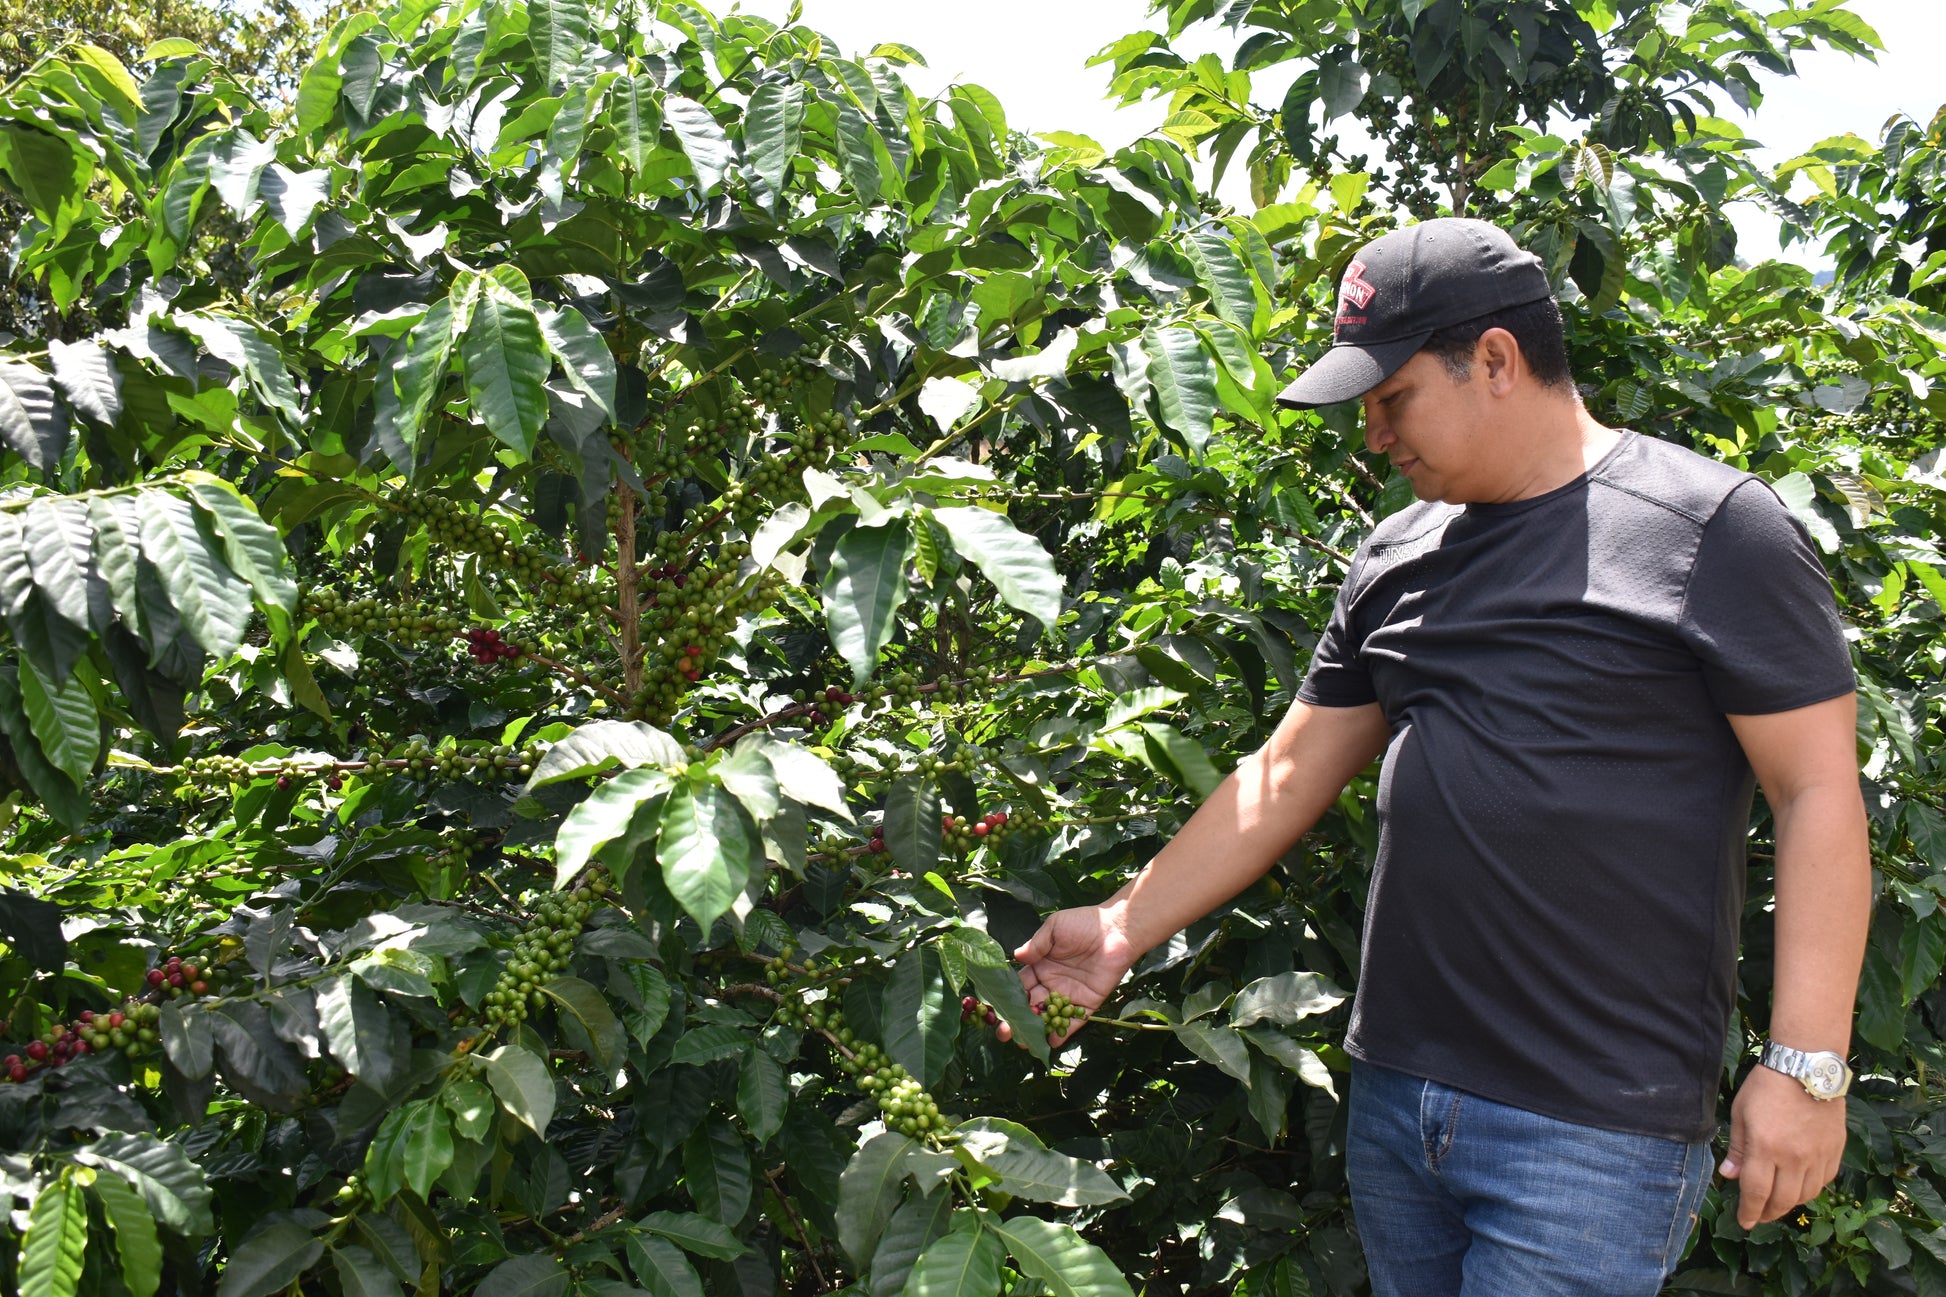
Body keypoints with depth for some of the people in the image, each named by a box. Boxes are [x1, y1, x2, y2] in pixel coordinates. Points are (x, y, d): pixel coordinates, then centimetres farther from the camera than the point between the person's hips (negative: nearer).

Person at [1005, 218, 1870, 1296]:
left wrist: (1805, 1067, -13)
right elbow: (1288, 775, 14)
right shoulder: (1398, 555, 11)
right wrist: (1124, 927, 11)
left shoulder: (1711, 527, -8)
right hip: (1392, 1099, 6)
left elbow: (1819, 792, -9)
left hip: (1591, 1135, -6)